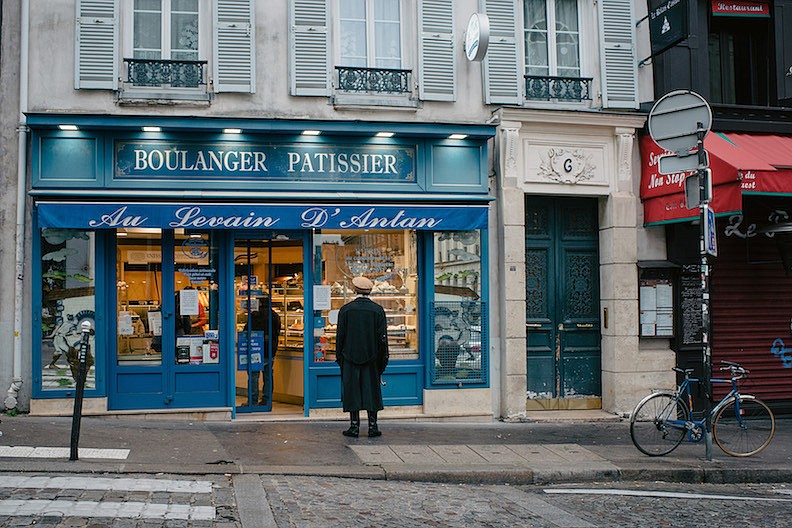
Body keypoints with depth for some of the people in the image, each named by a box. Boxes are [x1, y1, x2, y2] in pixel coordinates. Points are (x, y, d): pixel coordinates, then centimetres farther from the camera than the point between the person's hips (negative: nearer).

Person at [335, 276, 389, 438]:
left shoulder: (346, 309, -3)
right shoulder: (378, 310, -2)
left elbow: (340, 336, -1)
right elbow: (383, 338, -1)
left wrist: (339, 357, 8)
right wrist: (382, 360, 6)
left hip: (350, 358, -1)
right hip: (371, 359, 1)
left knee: (352, 390, 4)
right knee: (372, 390, 7)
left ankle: (354, 426, 5)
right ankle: (373, 426, 7)